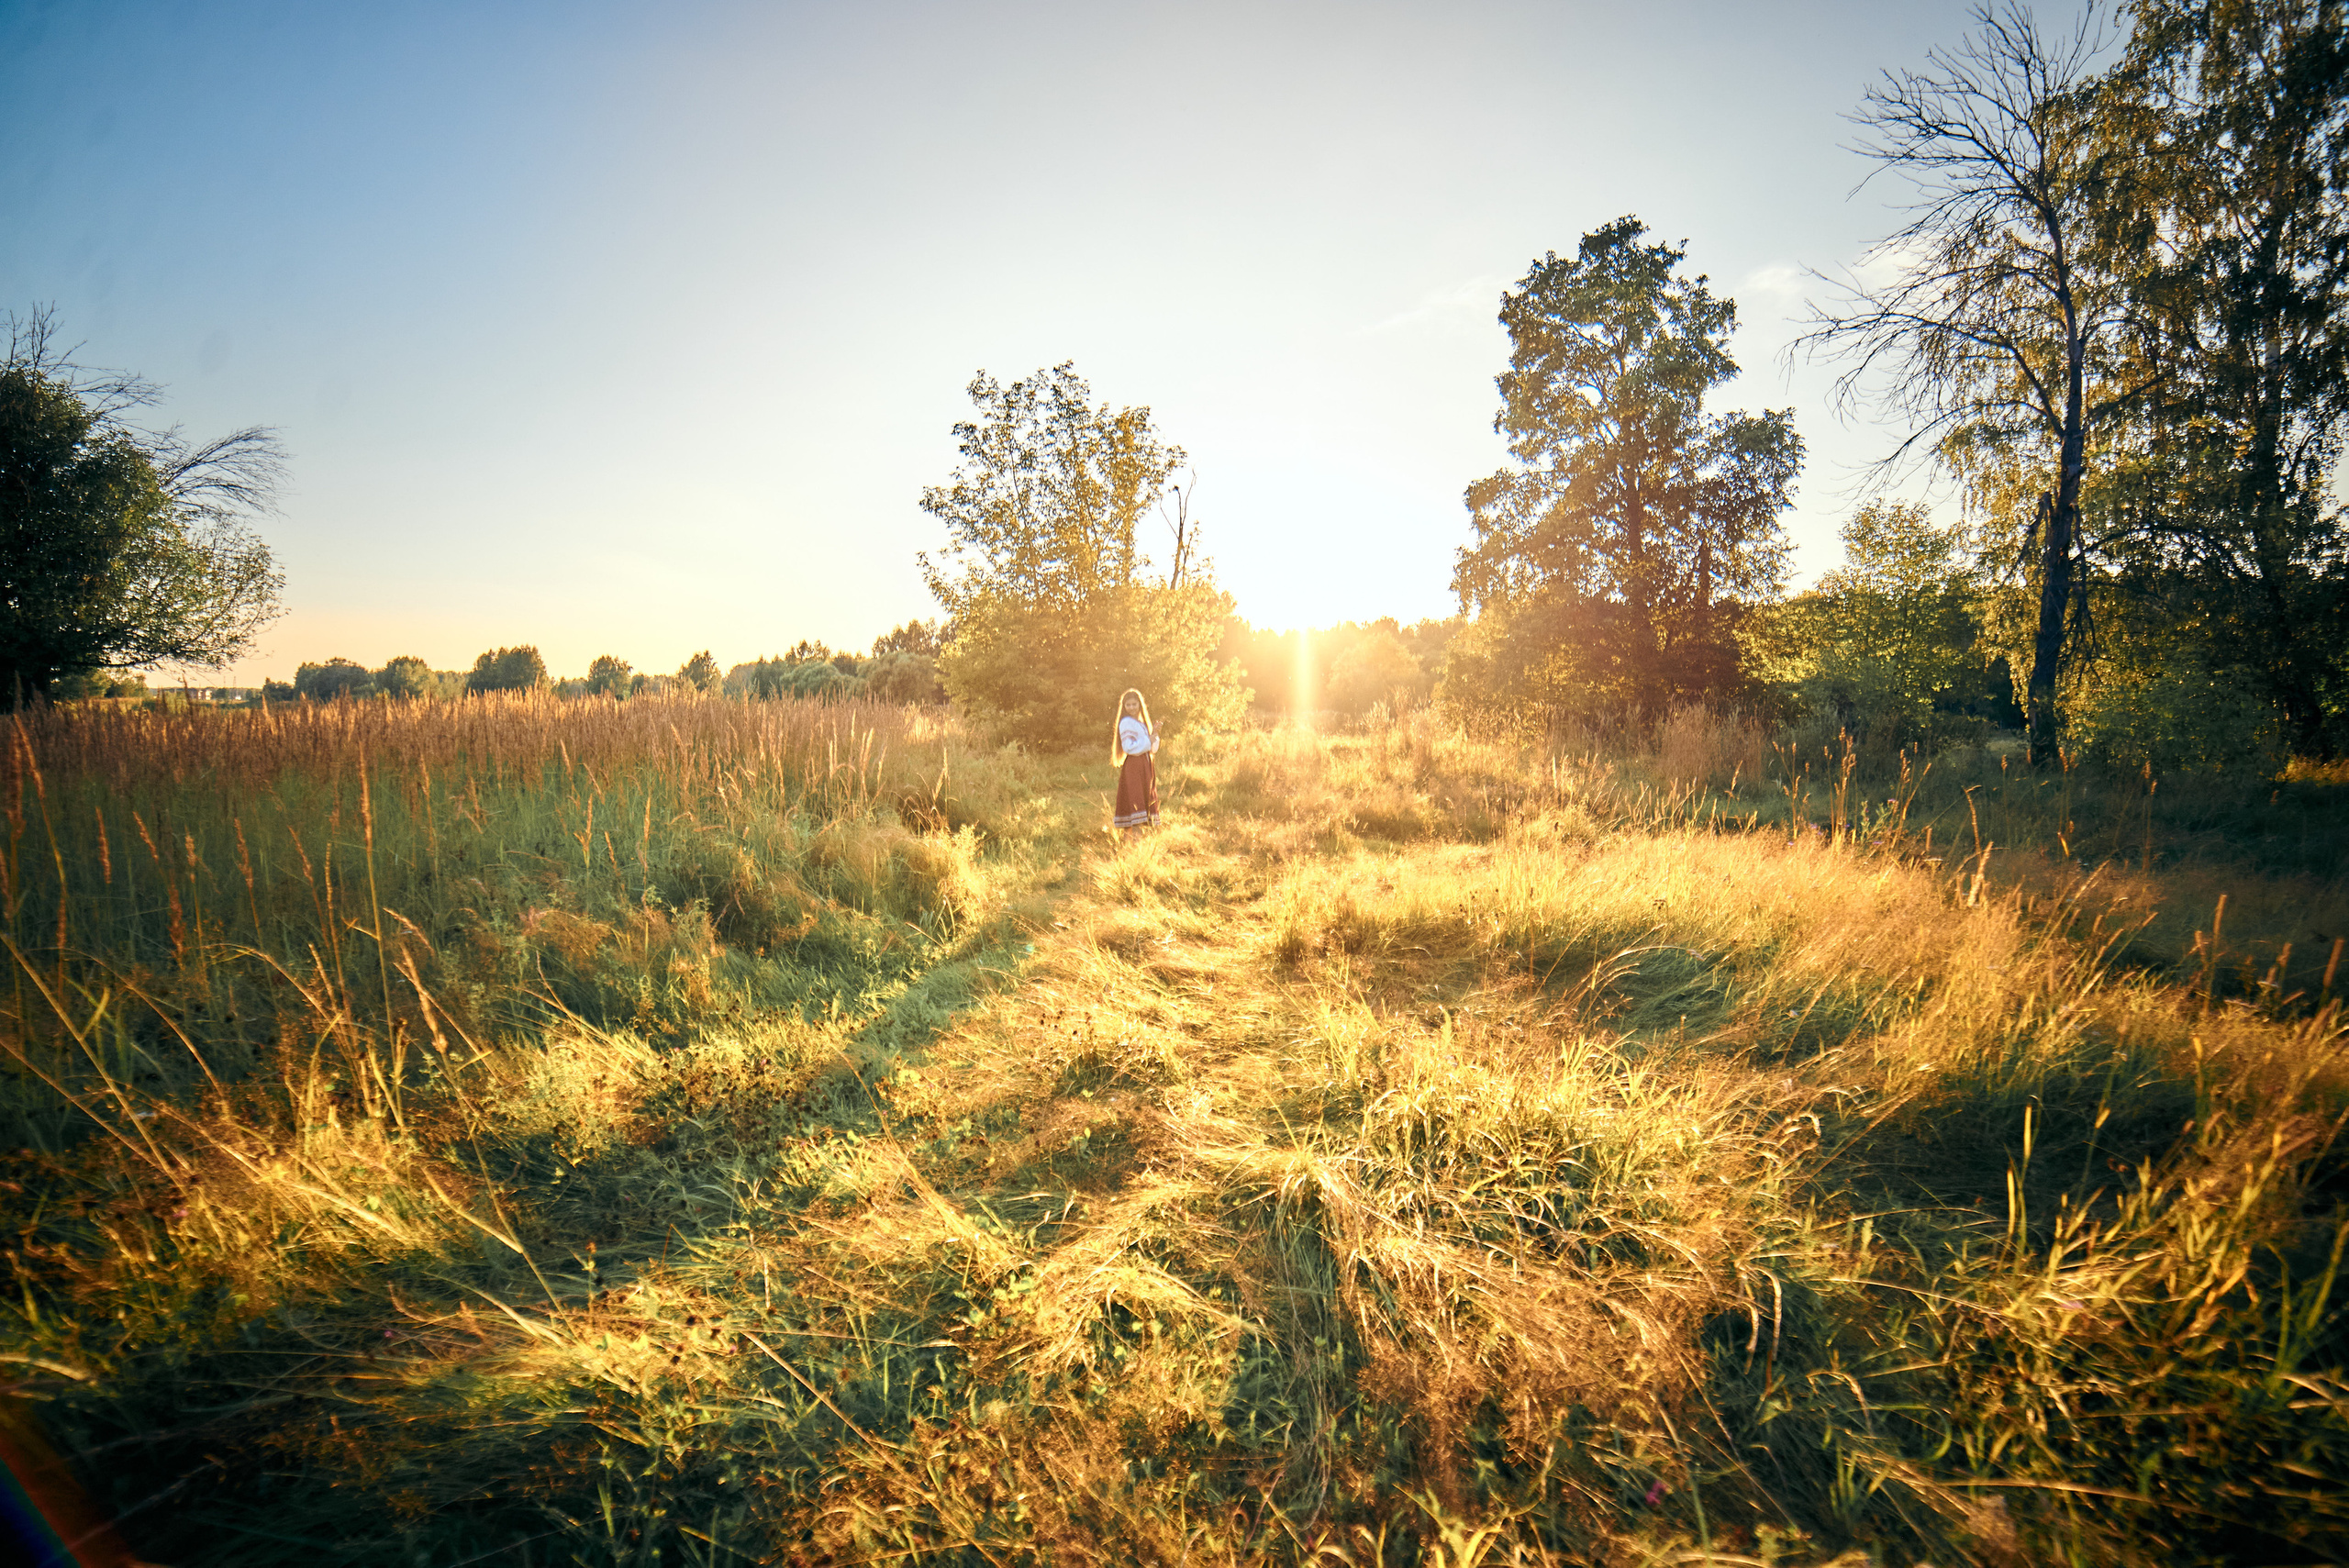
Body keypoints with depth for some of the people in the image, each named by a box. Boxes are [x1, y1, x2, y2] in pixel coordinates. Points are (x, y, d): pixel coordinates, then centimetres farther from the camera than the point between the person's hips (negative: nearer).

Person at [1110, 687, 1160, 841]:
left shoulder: (1142, 723, 18)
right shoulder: (1126, 723, -7)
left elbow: (1153, 748, 15)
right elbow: (1129, 747, -17)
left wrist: (1154, 735, -2)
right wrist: (1148, 741, -13)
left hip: (1145, 765, 9)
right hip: (1133, 767, -9)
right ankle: (1132, 841, -15)